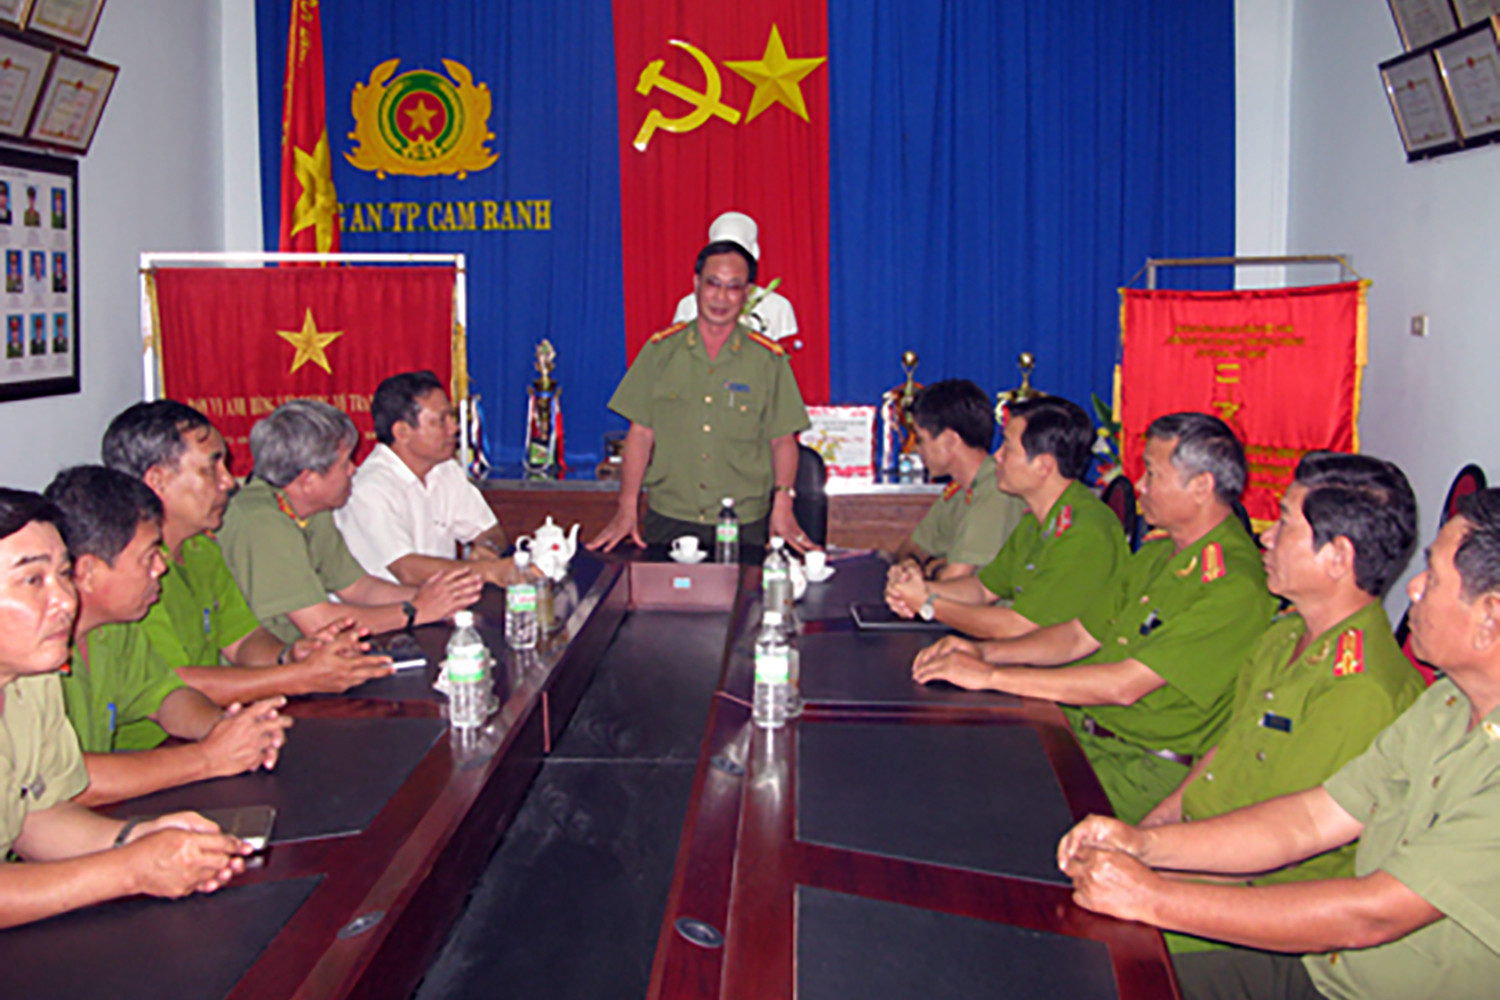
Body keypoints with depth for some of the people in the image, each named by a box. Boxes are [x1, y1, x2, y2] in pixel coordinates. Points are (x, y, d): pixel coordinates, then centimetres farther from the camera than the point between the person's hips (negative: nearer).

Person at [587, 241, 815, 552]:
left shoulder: (768, 359, 2)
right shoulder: (662, 349, 3)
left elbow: (782, 439, 3)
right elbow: (641, 433, 3)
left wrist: (782, 504, -11)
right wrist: (627, 509, -4)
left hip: (744, 524, 0)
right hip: (668, 518, 0)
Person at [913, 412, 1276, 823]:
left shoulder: (1236, 586, -20)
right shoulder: (1156, 555, 13)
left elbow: (1125, 685, -25)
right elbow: (1077, 637, 16)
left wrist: (990, 676, -22)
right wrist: (984, 651, -1)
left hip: (1147, 767, -8)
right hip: (1078, 727, 8)